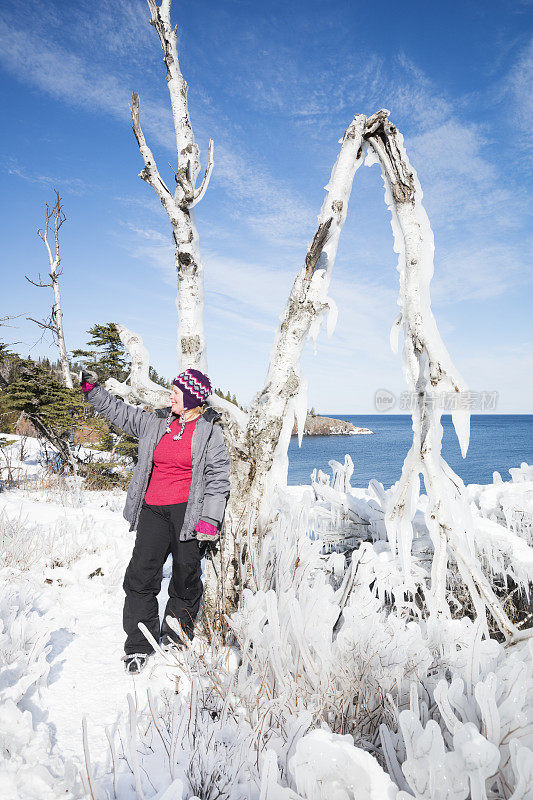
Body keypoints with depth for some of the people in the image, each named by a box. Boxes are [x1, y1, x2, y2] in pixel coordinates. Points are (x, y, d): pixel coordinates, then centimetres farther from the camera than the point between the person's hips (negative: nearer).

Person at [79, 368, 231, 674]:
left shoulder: (209, 431, -2)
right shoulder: (156, 423, 11)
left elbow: (218, 477, -5)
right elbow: (121, 412, 22)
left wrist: (210, 519, -12)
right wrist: (94, 390, 14)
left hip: (188, 510, -3)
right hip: (154, 510, 4)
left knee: (186, 574, 7)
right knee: (141, 574, -1)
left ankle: (177, 632, 32)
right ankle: (139, 645, 14)